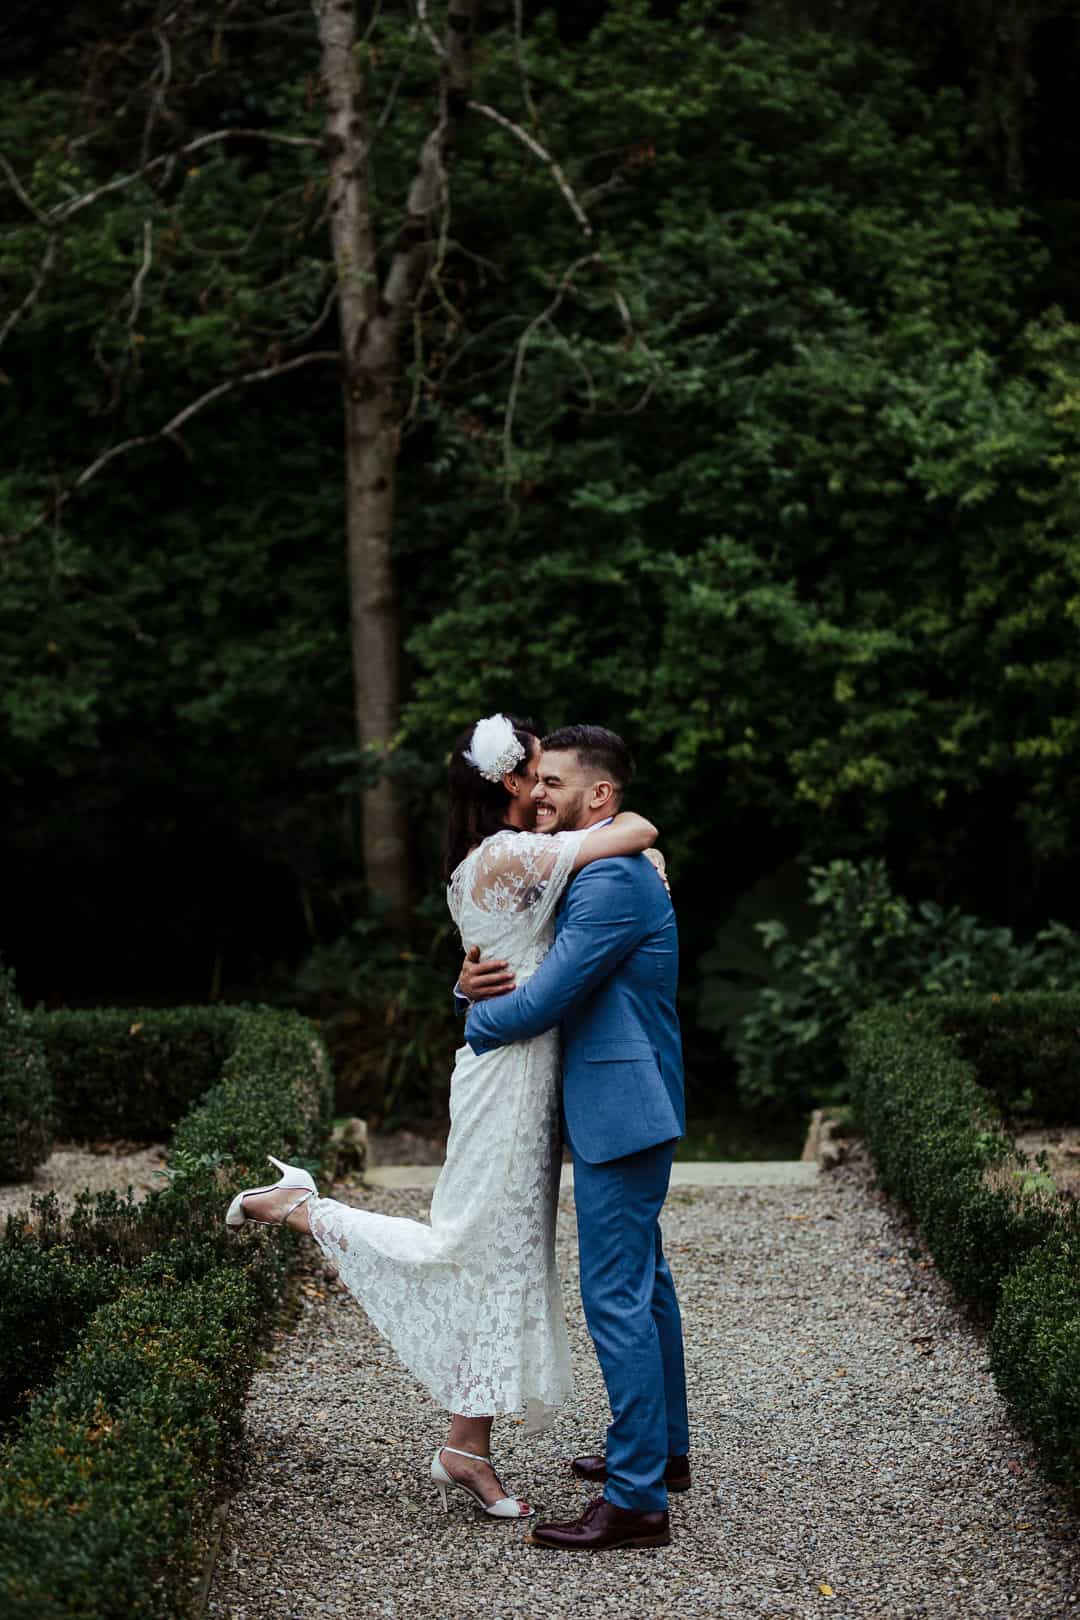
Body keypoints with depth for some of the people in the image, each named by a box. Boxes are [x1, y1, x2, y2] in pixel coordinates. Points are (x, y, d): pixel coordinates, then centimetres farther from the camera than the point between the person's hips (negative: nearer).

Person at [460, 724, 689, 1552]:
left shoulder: (612, 879, -20)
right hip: (632, 1109, 11)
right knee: (644, 1281, 20)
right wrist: (474, 980, -4)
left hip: (620, 1112, -11)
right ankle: (664, 1449, 34)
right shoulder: (598, 872, 15)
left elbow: (543, 1001, -22)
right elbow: (535, 969, 19)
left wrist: (475, 1023, -2)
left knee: (617, 1296, -9)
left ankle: (636, 1499, -5)